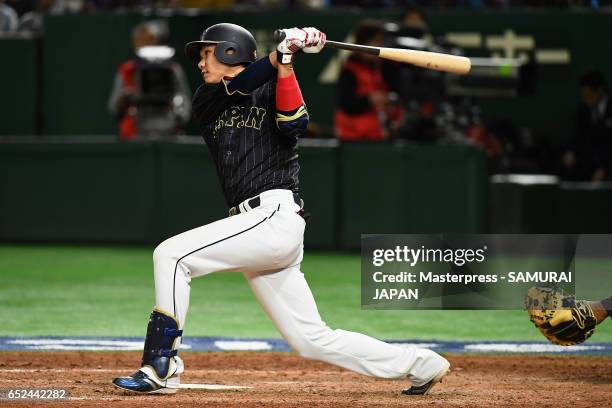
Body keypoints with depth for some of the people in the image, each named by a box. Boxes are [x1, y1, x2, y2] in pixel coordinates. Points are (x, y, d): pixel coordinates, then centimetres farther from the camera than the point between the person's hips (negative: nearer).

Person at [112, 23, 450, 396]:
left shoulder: (275, 88, 6)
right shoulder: (206, 101, 21)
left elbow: (294, 126, -14)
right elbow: (237, 86, -1)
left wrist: (286, 63, -21)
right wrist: (279, 54, -14)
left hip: (275, 216, -7)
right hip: (260, 230, 7)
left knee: (171, 255, -16)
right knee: (313, 340, 5)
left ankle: (161, 368, -16)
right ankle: (420, 365, 12)